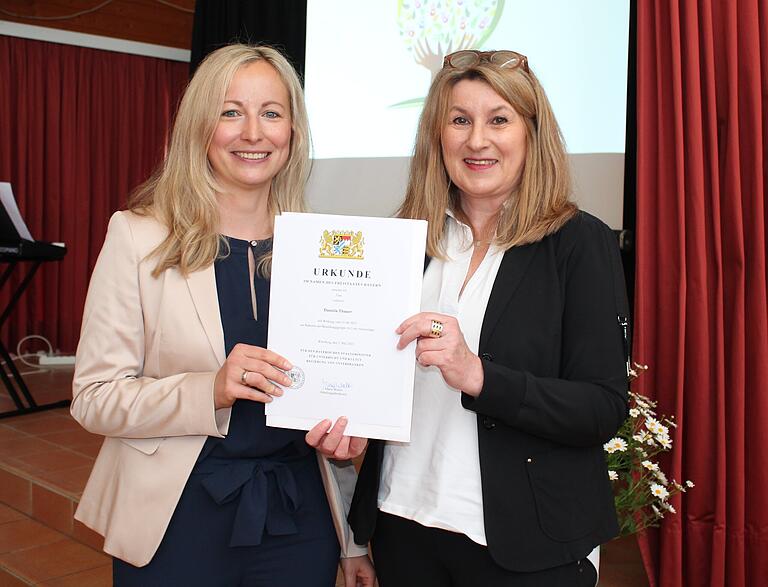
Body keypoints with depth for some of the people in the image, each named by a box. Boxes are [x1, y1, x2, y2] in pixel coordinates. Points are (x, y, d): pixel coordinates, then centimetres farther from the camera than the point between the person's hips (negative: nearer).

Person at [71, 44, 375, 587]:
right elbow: (94, 398, -8)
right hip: (180, 518, -2)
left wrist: (354, 541, 9)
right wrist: (209, 391, -25)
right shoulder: (138, 237, -7)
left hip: (298, 517, 3)